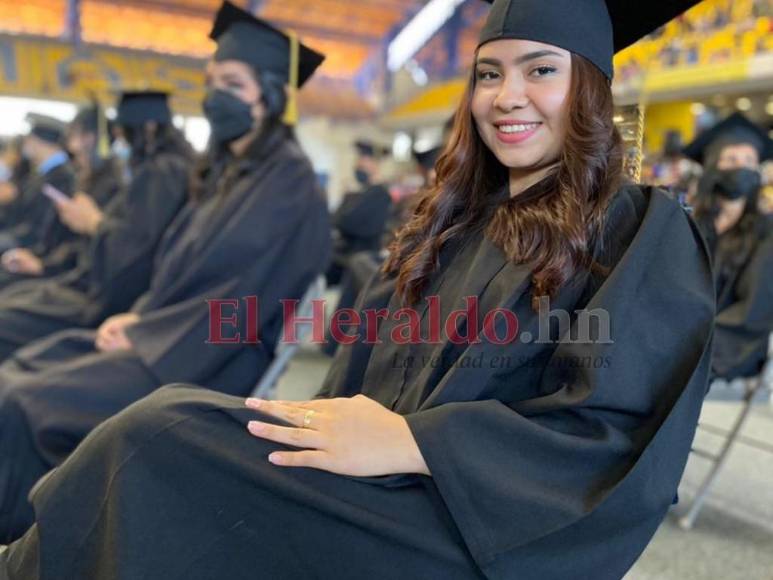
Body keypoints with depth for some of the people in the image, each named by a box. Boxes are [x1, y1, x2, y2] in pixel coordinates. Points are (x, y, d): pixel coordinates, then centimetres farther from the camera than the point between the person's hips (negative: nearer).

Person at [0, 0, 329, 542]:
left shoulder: (289, 182, -15)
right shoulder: (226, 168, 13)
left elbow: (243, 291, -20)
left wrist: (143, 332, -13)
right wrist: (138, 316, 0)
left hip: (215, 358, -9)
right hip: (175, 337, 9)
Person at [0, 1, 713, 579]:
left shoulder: (645, 231, -5)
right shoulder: (454, 220, 14)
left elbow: (618, 435, -15)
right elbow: (361, 370, 12)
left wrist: (403, 442, -21)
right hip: (382, 477, 6)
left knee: (162, 439, -20)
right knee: (173, 422, -17)